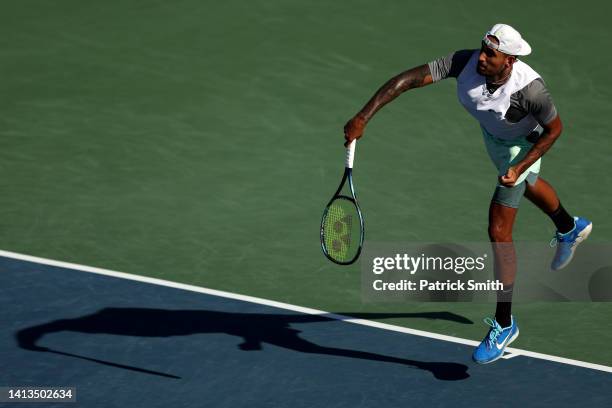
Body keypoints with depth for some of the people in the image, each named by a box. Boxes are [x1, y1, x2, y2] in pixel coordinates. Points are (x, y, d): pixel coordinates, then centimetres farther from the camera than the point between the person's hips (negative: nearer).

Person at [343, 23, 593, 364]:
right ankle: (571, 228, 72)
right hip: (492, 133, 6)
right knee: (528, 186, 36)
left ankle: (504, 324, 4)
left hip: (521, 146, -6)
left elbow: (554, 129, -23)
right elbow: (409, 79, -42)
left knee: (499, 232, -11)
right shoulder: (466, 62, -37)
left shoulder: (530, 88, -43)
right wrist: (363, 117, -51)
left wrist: (520, 168, -29)